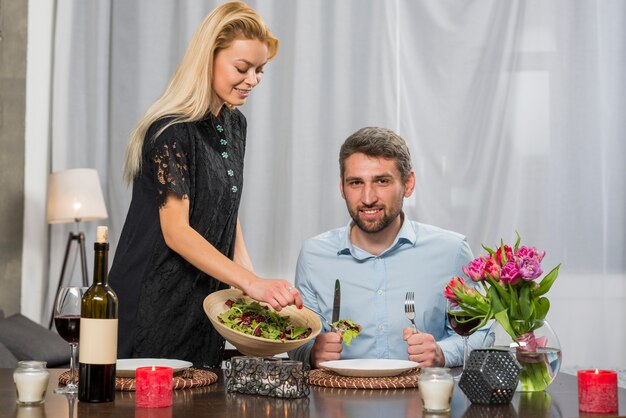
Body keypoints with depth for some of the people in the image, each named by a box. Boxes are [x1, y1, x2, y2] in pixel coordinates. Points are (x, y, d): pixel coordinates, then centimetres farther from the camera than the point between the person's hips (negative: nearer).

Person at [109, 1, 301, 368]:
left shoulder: (234, 124, 9)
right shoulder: (171, 131, -17)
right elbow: (176, 232, -23)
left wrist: (250, 277, 2)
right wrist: (251, 283, -32)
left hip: (206, 305, 8)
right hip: (155, 307, -8)